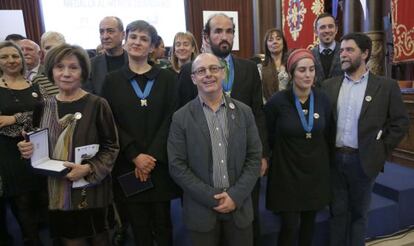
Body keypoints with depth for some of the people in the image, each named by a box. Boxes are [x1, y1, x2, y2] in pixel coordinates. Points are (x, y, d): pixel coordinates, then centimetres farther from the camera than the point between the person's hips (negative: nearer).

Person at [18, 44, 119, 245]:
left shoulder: (97, 105, -10)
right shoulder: (47, 105, 4)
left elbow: (111, 147, -7)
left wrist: (89, 169, -20)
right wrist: (30, 150, -5)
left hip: (89, 190, -3)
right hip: (57, 191, 4)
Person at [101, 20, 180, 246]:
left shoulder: (167, 78, 2)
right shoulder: (112, 80, 4)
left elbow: (171, 119, -4)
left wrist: (152, 155, -12)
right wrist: (135, 156, -12)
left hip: (160, 164, 0)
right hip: (128, 165, 1)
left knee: (162, 224, 11)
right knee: (138, 225, 12)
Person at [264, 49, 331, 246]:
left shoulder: (323, 100, -4)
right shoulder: (277, 102, -16)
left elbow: (326, 136, 9)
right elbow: (268, 138, -3)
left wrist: (323, 159, 13)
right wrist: (286, 152, 6)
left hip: (316, 171, 4)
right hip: (287, 172, -4)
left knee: (309, 223, 17)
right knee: (290, 227, 0)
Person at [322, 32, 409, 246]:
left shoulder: (386, 86, -4)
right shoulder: (329, 85, 4)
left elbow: (400, 122, -1)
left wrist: (381, 151, -4)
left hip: (363, 160, -2)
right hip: (334, 159, 2)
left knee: (358, 213, 14)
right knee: (337, 212, 13)